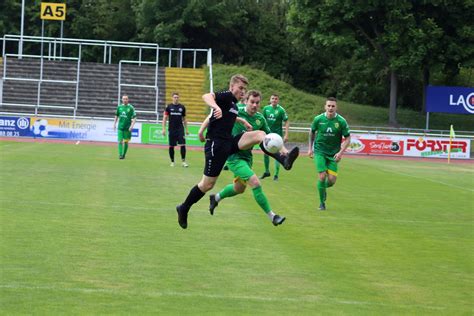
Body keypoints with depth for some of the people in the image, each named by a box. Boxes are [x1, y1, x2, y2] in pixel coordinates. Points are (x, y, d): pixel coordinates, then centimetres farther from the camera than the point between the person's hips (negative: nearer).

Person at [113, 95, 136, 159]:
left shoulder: (131, 108, -4)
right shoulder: (119, 107, 6)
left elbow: (134, 118, -6)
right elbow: (116, 116, 18)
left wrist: (132, 125, -17)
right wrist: (114, 124, 12)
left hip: (127, 128, -2)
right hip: (120, 127, 2)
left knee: (126, 142, 6)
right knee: (120, 141, -7)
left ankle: (124, 154, 18)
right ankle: (120, 155, -10)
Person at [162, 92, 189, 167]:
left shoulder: (182, 107, 7)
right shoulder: (169, 107, 2)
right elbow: (165, 118, 3)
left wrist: (186, 129, 12)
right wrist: (164, 129, -5)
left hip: (180, 129, 0)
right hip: (171, 129, 0)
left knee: (182, 145, -11)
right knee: (171, 146, 4)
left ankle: (183, 161, -6)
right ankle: (172, 161, 15)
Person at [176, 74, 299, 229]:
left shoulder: (234, 102, 16)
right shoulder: (226, 96, -10)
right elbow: (206, 96, -31)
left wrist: (242, 121, 30)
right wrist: (216, 107, -50)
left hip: (229, 141, 8)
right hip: (216, 144, -8)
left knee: (260, 134, -12)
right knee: (207, 184, -3)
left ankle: (284, 159, -33)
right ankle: (183, 209, 17)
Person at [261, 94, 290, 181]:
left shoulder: (281, 110, -9)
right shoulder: (266, 108, 2)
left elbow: (287, 122, -8)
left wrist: (286, 135, -14)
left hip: (277, 134, -4)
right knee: (265, 153, 8)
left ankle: (276, 175, 2)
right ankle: (267, 172, 25)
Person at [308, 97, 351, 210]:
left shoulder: (341, 121, -10)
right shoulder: (318, 119, -7)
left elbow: (347, 138, -2)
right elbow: (312, 132, 12)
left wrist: (341, 152, -12)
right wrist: (310, 148, 11)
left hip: (333, 154, 1)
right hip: (320, 151, -1)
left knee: (332, 180, -5)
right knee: (322, 177, -11)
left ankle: (324, 188, 32)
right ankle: (322, 202, 7)